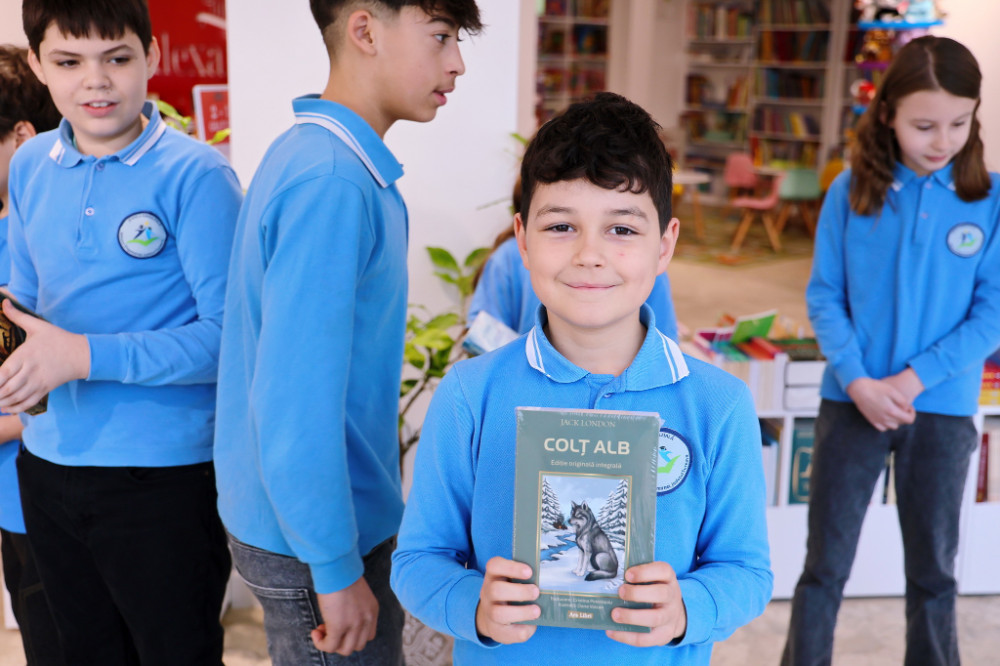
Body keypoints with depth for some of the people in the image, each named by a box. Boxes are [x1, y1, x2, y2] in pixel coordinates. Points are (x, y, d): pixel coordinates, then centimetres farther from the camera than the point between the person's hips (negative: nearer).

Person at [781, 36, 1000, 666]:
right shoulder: (851, 191, -5)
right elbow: (824, 296, -4)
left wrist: (914, 379, -15)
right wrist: (858, 382, -15)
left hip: (943, 408, 1)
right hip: (852, 401, 0)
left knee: (934, 570, 14)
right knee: (825, 564, 8)